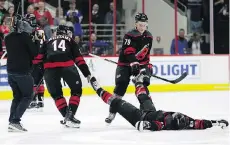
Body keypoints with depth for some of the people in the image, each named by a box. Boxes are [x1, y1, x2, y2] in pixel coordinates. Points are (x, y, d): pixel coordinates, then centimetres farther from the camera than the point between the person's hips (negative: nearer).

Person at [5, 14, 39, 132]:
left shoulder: (8, 38, 10)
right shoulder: (25, 36, -11)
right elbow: (34, 52, -10)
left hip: (11, 71, 7)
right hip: (23, 71, -7)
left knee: (17, 96, 18)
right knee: (27, 96, 2)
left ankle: (12, 122, 9)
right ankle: (15, 121, -10)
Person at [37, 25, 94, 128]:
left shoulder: (48, 42, 30)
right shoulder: (70, 41, 26)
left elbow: (39, 58, 19)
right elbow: (79, 59, 16)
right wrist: (87, 74, 15)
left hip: (49, 68, 2)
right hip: (67, 66, -2)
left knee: (56, 94, 20)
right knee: (76, 90, 15)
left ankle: (67, 117, 14)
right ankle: (70, 116, 3)